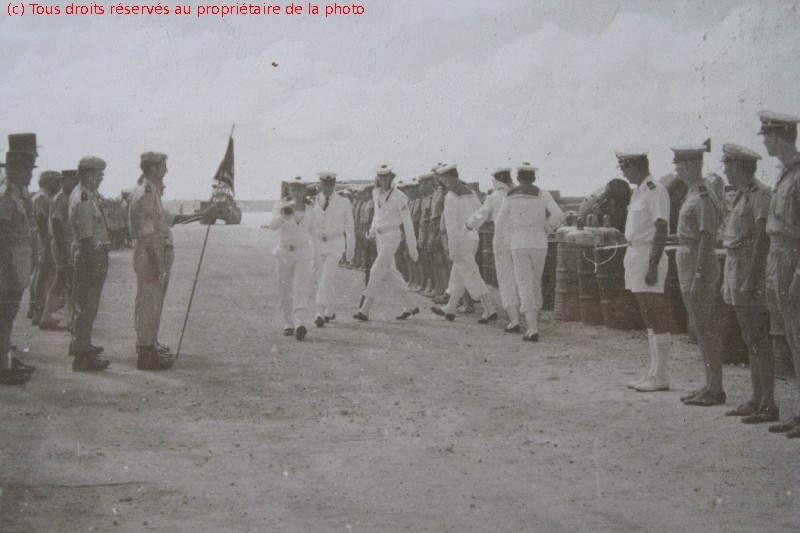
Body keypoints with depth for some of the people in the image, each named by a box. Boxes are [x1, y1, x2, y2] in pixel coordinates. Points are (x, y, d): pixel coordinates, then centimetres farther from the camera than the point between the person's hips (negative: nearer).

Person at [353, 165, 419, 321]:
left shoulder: (399, 197, -13)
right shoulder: (376, 193, 7)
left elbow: (407, 222, -12)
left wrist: (412, 248, -12)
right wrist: (372, 230, 13)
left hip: (392, 237, -8)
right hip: (380, 237, 8)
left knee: (376, 271, -12)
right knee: (389, 273, 11)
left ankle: (365, 310, -11)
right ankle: (411, 306, 22)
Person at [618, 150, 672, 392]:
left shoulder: (656, 191, -13)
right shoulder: (638, 192, 17)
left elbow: (661, 230, -18)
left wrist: (653, 265, -22)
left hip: (648, 257, -10)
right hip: (635, 254, 10)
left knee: (657, 319, -6)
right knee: (648, 318, 13)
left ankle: (659, 377, -3)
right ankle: (653, 373, 19)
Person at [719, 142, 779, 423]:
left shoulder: (760, 194, -12)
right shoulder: (740, 196, 16)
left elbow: (763, 238, -19)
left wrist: (752, 278, -23)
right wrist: (729, 280, 20)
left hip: (751, 270, -10)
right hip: (736, 270, 10)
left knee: (758, 340, -9)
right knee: (751, 340, 12)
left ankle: (769, 404, -6)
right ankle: (755, 400, 17)